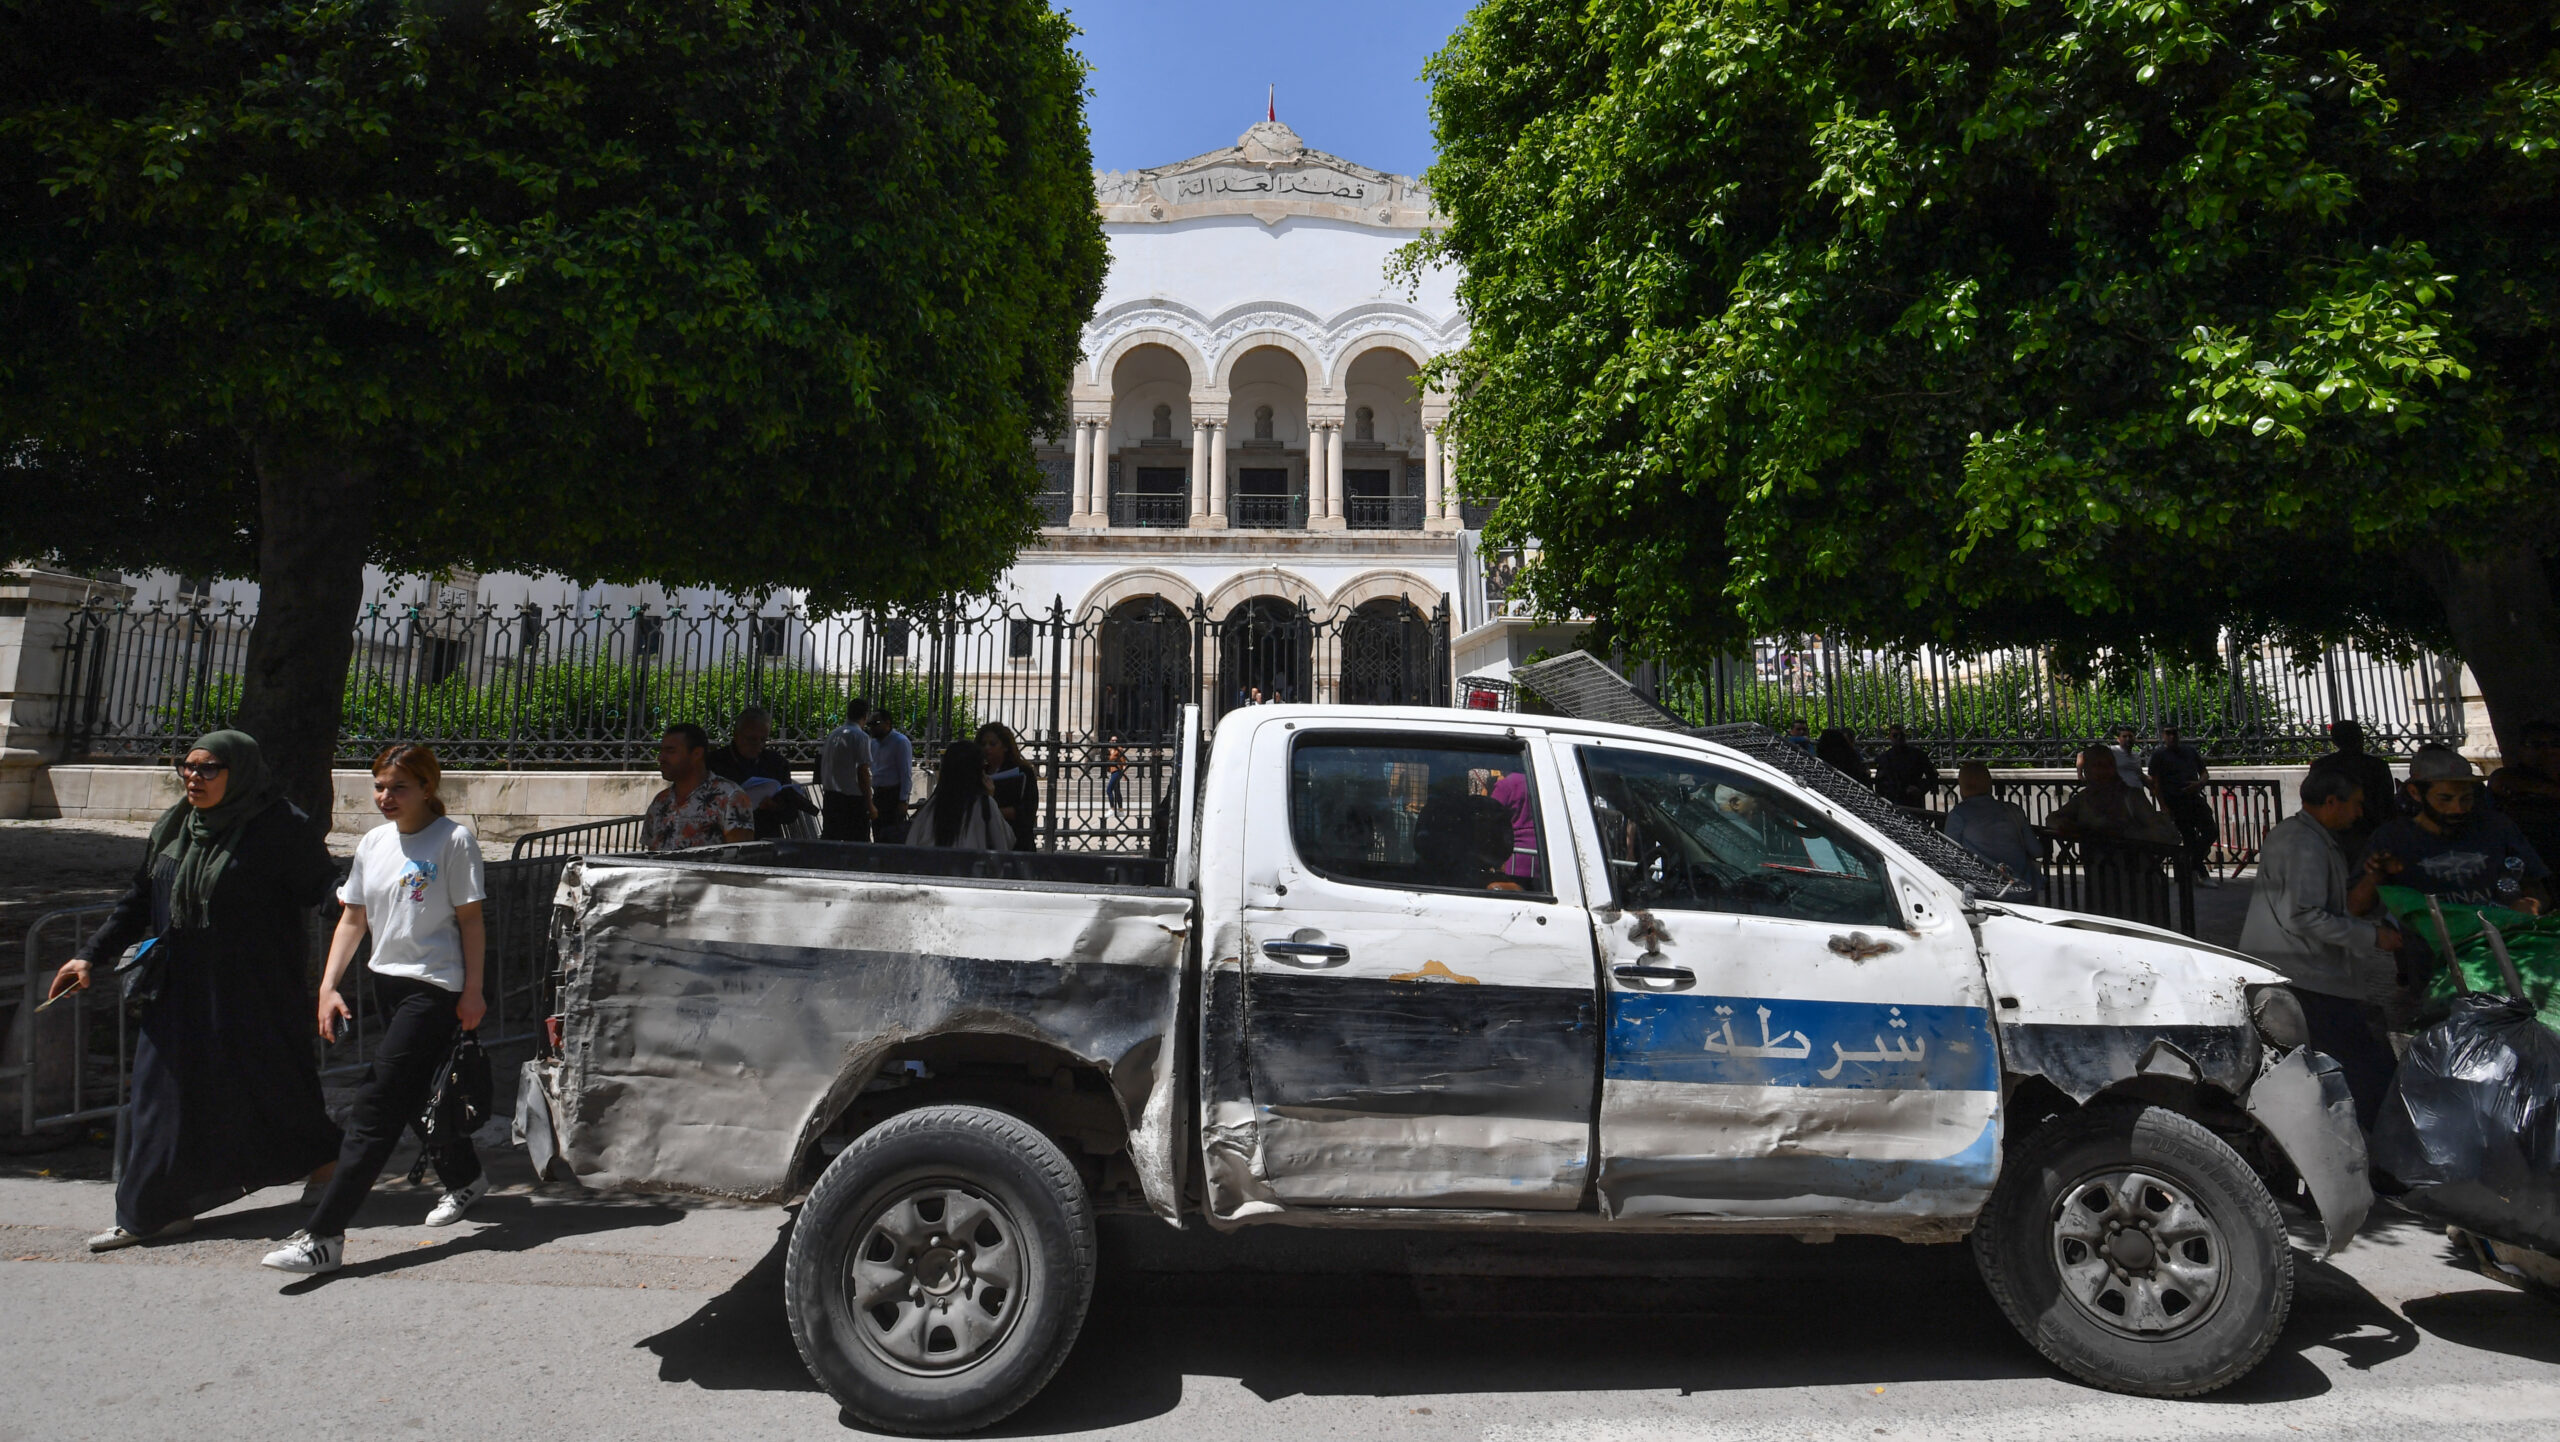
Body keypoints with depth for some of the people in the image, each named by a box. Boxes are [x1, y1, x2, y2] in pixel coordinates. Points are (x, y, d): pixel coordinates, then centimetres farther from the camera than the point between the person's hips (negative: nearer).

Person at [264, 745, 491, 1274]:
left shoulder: (453, 839, -10)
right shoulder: (372, 844, 9)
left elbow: (470, 920, -9)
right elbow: (352, 919, 13)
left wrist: (473, 991, -9)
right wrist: (328, 986, 4)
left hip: (434, 987, -7)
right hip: (386, 981, 7)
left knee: (377, 1108, -9)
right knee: (419, 1093, 18)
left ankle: (323, 1235, -7)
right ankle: (463, 1178, 39)